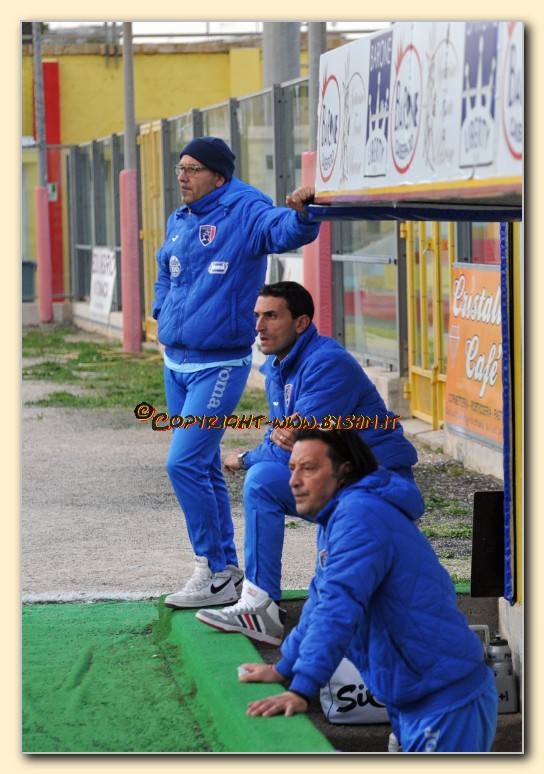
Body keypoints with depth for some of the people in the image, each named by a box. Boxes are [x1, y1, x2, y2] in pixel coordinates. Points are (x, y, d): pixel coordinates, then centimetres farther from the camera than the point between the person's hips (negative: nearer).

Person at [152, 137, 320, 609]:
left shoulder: (245, 213, -11)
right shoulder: (179, 222, 13)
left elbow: (286, 231, -30)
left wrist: (301, 212, -51)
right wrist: (163, 315, 11)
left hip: (220, 366, -8)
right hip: (176, 362, 8)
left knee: (185, 463, -15)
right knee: (203, 468, 12)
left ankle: (216, 570, -5)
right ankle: (225, 572, 21)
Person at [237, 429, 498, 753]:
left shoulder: (360, 516, -20)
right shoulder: (338, 516, 14)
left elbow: (338, 607, -30)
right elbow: (321, 600, 24)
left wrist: (302, 690, -35)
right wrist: (284, 669, 20)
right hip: (410, 701, 11)